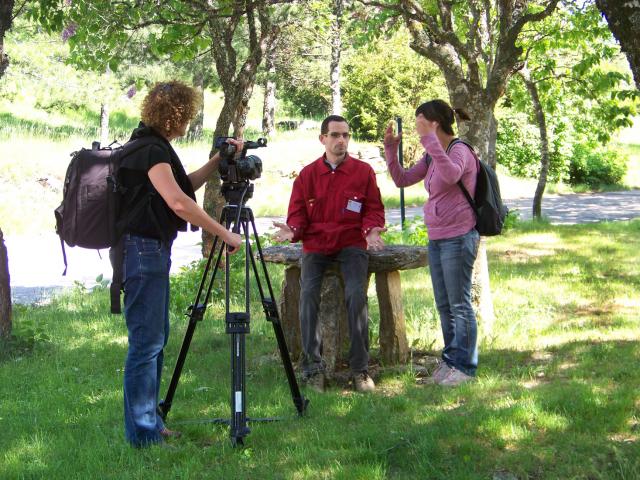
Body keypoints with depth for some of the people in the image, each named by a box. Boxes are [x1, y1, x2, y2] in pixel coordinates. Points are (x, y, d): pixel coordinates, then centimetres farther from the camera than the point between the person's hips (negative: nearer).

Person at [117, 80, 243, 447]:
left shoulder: (153, 146, 14)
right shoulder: (150, 150, -17)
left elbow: (183, 186, 24)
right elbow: (178, 202, -26)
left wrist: (217, 162, 13)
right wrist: (224, 234, -21)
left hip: (153, 249, 11)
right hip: (142, 250, -11)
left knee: (157, 338, 16)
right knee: (147, 341, -7)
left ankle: (151, 422, 25)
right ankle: (143, 433, -2)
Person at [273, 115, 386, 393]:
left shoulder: (363, 171, 6)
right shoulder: (307, 174, 9)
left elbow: (373, 209, 6)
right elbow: (298, 213, 9)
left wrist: (371, 230, -15)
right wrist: (292, 230, -14)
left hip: (351, 244, -1)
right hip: (315, 245, 1)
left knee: (356, 294, -25)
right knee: (308, 294, -23)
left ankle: (360, 368, -15)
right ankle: (312, 368, -14)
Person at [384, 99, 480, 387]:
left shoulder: (460, 150, -13)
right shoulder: (431, 156, 12)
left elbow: (451, 175, -36)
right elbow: (402, 179, 17)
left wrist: (429, 139, -37)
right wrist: (390, 149, 6)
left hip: (458, 237, -9)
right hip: (436, 239, 9)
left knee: (459, 305, -2)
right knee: (444, 306, 15)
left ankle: (465, 366, 7)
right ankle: (451, 359, 26)